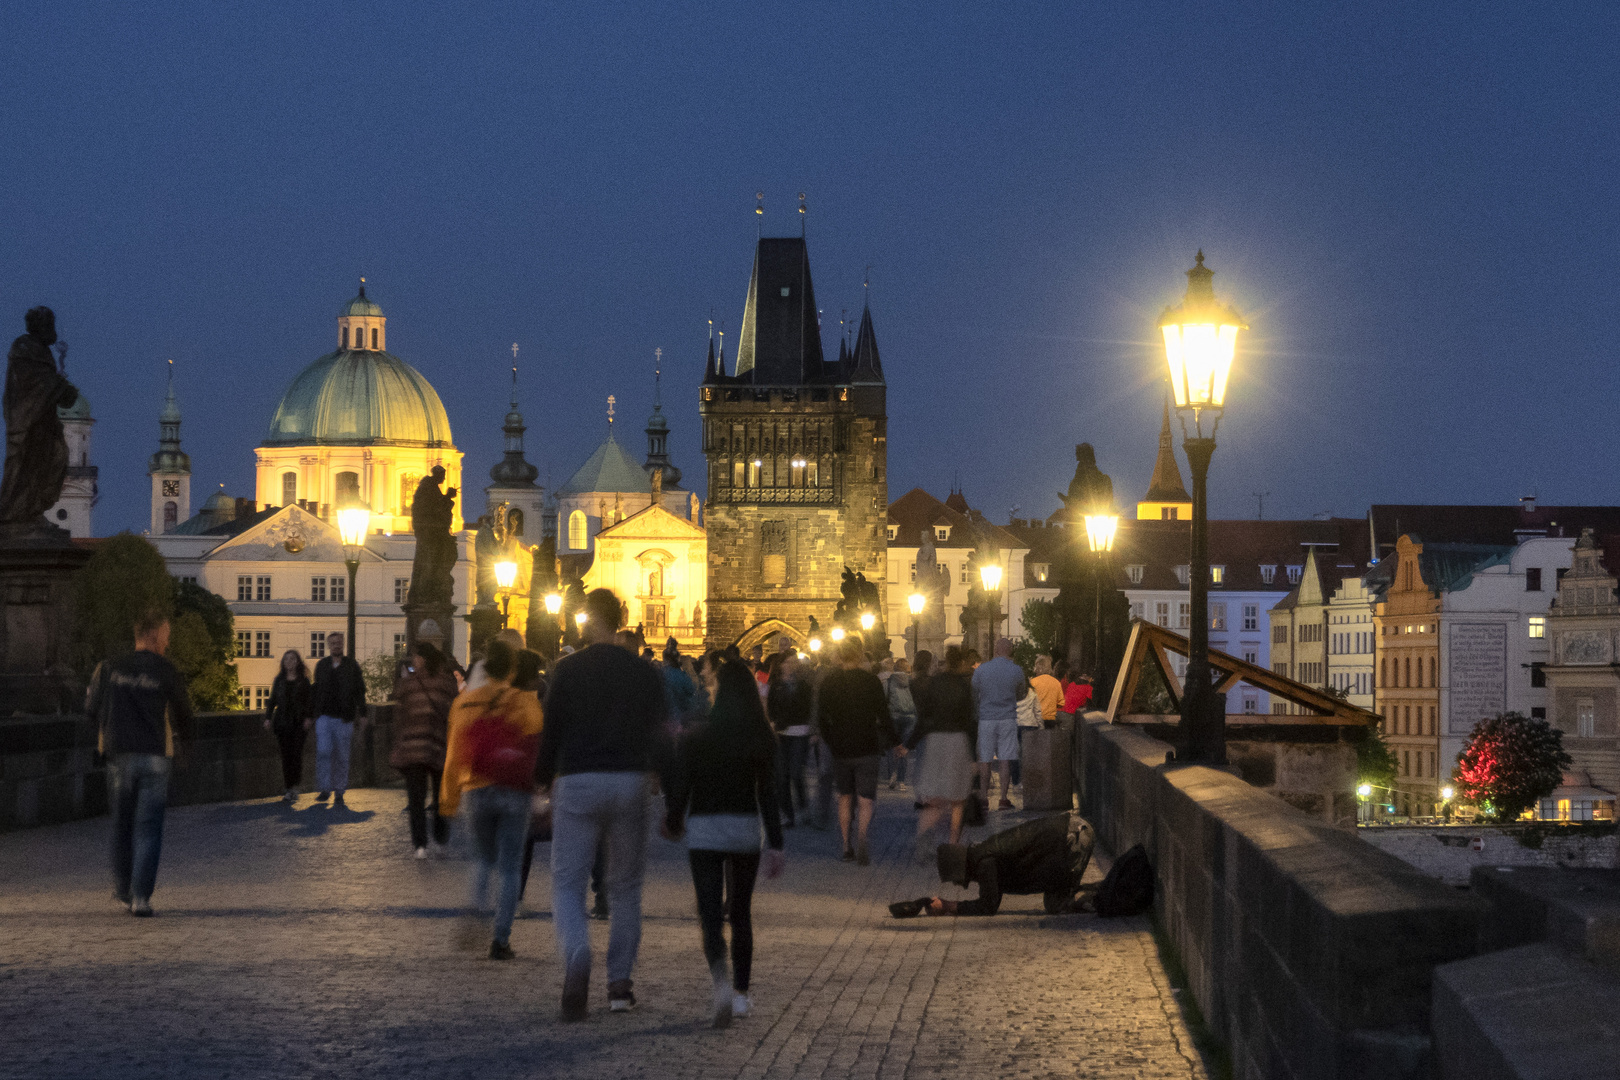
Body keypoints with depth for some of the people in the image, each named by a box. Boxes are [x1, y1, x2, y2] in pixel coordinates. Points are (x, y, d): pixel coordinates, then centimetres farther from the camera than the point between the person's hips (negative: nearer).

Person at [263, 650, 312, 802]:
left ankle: (294, 786, -1)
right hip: (282, 722, 2)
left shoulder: (304, 681, 4)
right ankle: (289, 789, 5)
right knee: (286, 755, 1)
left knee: (296, 754, -9)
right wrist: (268, 718, 5)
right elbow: (272, 700, 13)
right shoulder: (279, 680, 10)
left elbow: (309, 700, 4)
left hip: (298, 722, -2)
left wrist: (308, 717, -8)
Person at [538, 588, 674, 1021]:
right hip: (630, 784, 2)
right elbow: (660, 737, 3)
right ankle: (620, 983, 12)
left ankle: (576, 961, -25)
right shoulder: (645, 673, 5)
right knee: (626, 887, 13)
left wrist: (544, 779, 14)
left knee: (567, 883, 1)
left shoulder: (567, 670, -1)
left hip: (577, 783, -2)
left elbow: (551, 731, -1)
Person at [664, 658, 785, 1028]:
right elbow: (768, 795, -5)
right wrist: (775, 845, -3)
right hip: (745, 829, 2)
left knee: (711, 914, -3)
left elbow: (680, 786, -4)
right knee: (741, 913, 16)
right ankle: (740, 993, 20)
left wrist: (673, 823, 14)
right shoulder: (763, 738, -2)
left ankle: (721, 980, -28)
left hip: (703, 830, -2)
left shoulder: (696, 736, -7)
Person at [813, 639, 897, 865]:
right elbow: (883, 715, -7)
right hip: (866, 748, -3)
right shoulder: (871, 681, -8)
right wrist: (893, 741, 4)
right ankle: (861, 840, -22)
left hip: (840, 748, 3)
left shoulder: (828, 682, -1)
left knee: (845, 797, 17)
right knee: (865, 799, 0)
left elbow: (821, 718, 3)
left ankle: (846, 846, 17)